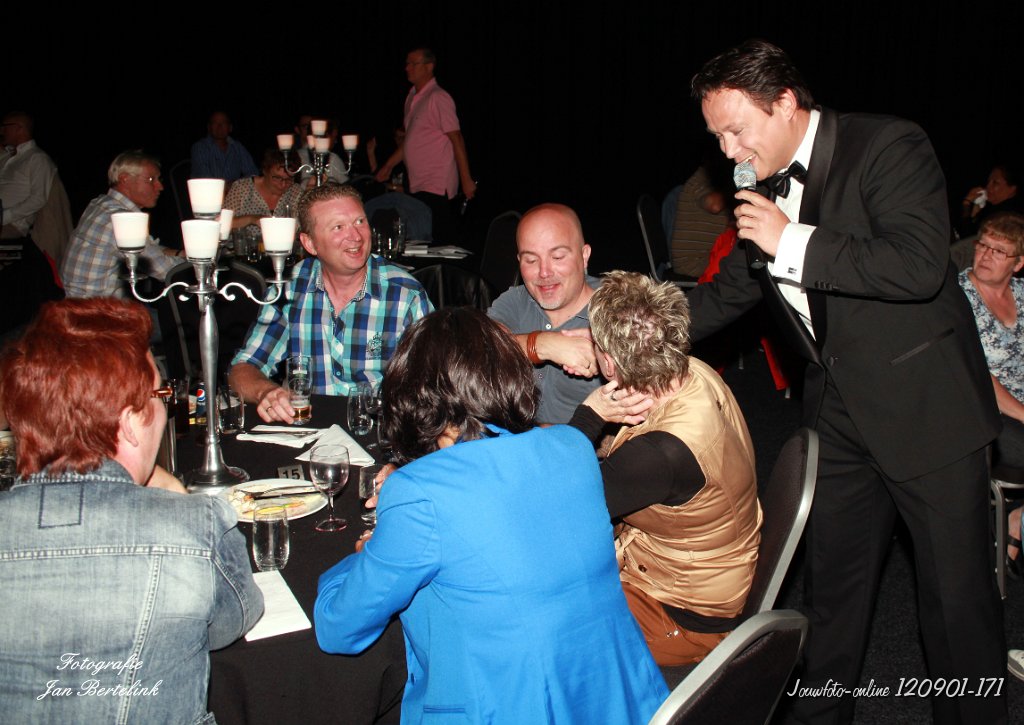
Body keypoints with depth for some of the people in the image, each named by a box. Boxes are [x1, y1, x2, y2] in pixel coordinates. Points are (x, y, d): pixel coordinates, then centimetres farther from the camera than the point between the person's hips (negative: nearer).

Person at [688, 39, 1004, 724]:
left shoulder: (889, 146, -15)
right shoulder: (767, 185, 6)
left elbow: (919, 266, -28)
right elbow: (727, 292, 15)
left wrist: (794, 242, -25)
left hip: (927, 407, -6)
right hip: (842, 414, 7)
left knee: (957, 590, 6)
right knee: (832, 582, 17)